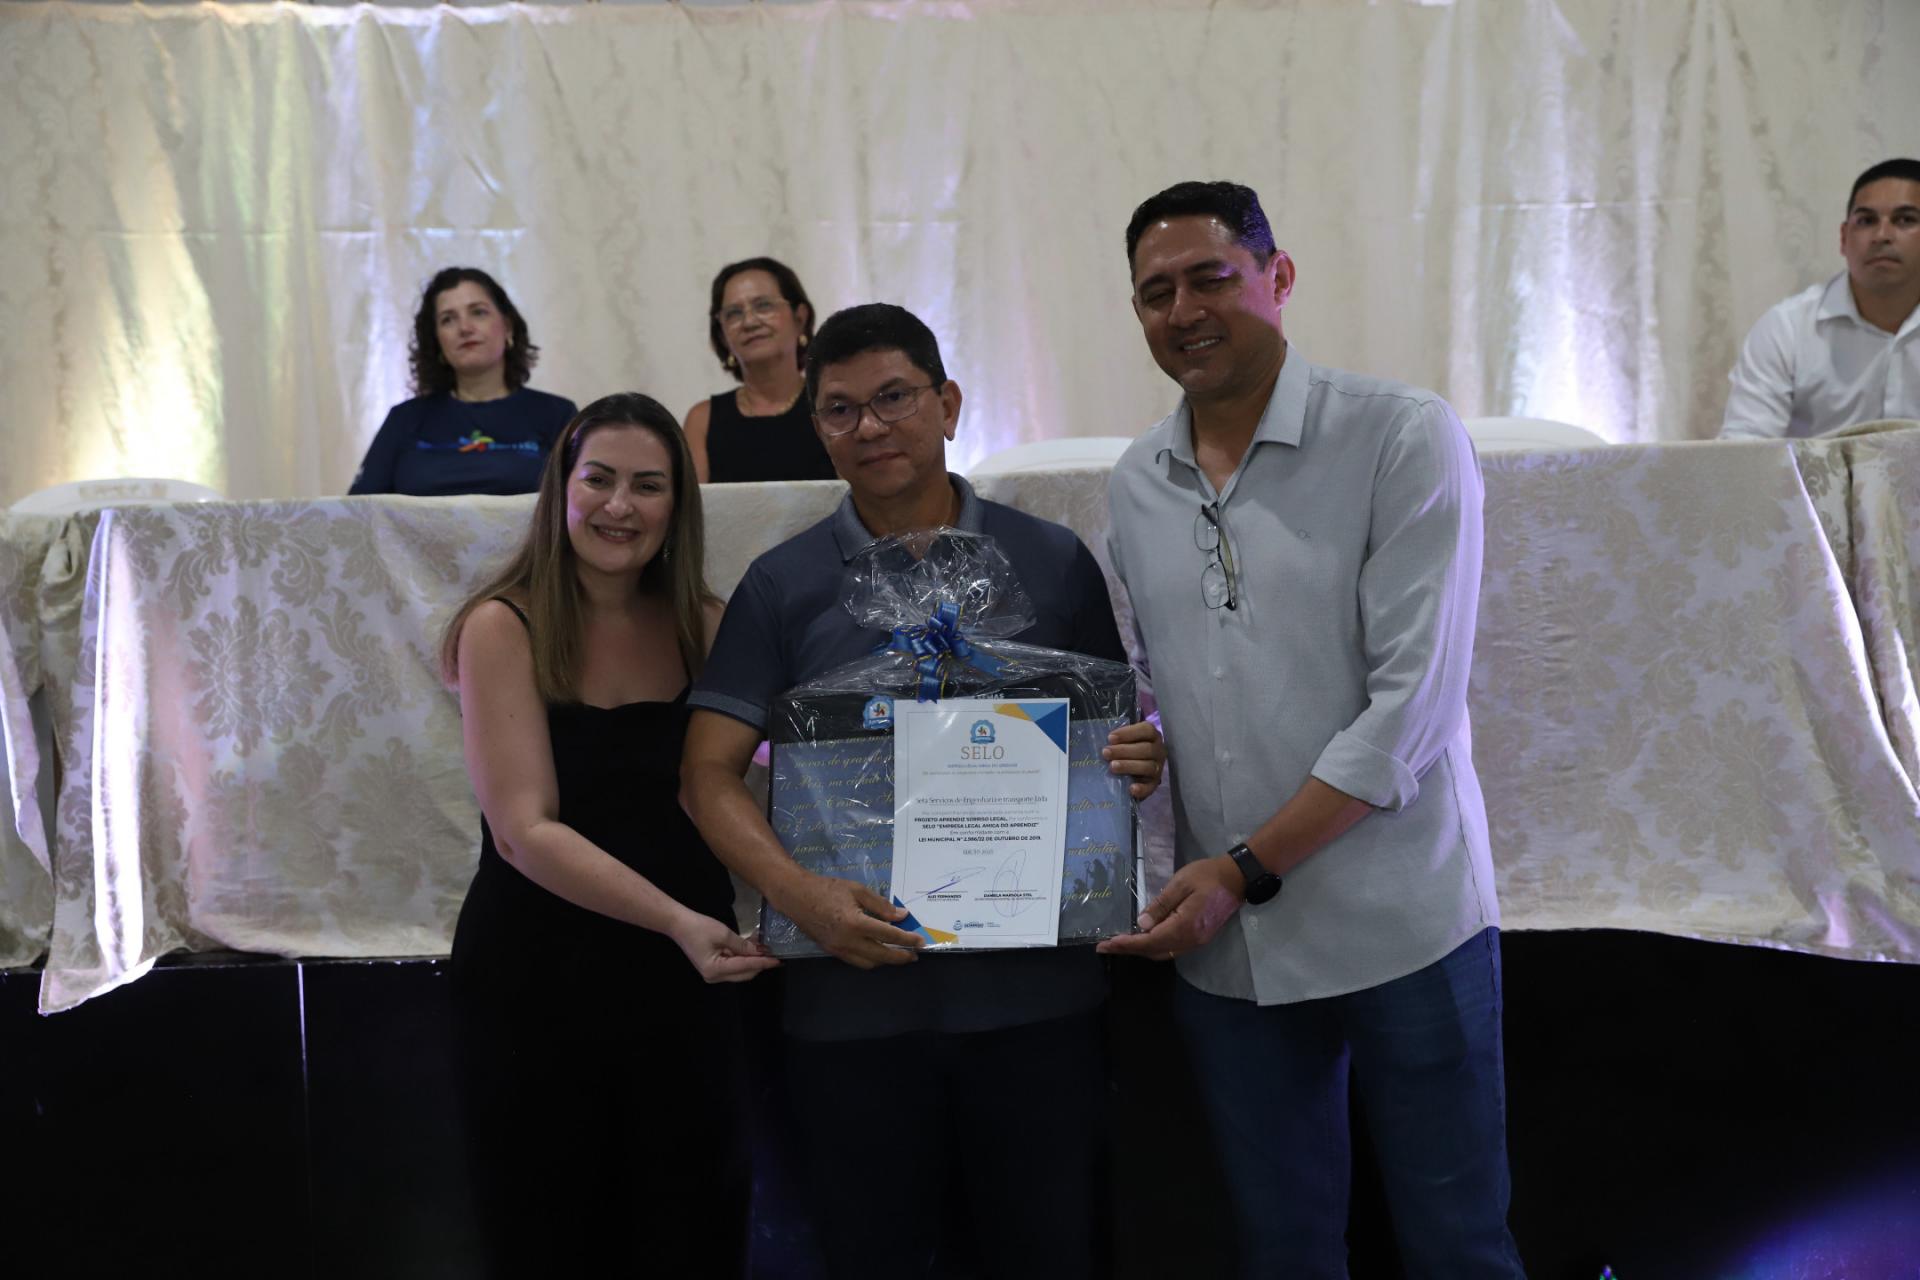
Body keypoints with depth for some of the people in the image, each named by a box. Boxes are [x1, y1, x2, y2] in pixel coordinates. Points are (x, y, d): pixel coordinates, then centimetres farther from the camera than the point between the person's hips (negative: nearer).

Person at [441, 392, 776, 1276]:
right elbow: (526, 830, -17)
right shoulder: (504, 627, -9)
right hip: (536, 982, -3)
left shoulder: (703, 626, 3)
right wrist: (677, 921, -27)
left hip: (683, 981, 3)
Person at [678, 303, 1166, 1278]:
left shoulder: (1053, 563, 5)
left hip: (1032, 987, 0)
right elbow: (710, 772, -2)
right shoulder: (782, 585, 3)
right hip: (852, 997, 0)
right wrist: (799, 893, -19)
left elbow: (1112, 734, 11)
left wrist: (1142, 762, -13)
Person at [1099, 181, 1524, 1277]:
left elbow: (1411, 701, -15)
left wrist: (1245, 872, -16)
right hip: (1223, 945, 4)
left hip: (1401, 926, -4)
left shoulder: (1405, 438, -9)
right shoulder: (1135, 485, 7)